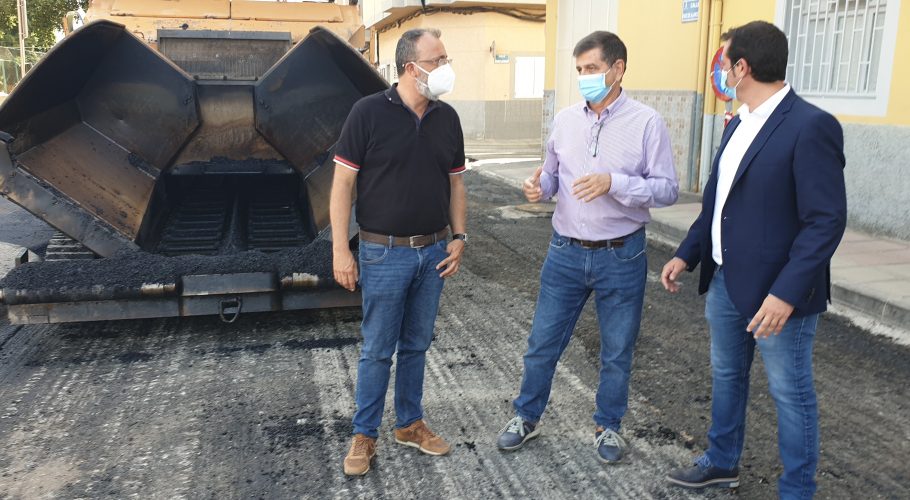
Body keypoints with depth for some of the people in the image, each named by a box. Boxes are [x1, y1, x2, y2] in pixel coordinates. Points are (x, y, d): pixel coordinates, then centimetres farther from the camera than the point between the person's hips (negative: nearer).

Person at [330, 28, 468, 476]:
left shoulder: (447, 118, 4)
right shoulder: (369, 112, -11)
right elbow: (342, 183, -10)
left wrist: (459, 237, 6)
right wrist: (340, 250, -12)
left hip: (433, 252, 5)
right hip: (385, 253, -4)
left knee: (416, 345, 16)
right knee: (377, 350, 5)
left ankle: (409, 424, 32)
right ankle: (364, 435, 23)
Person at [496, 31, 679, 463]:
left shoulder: (646, 122, -8)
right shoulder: (565, 119, 3)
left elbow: (668, 189, -10)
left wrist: (614, 183, -25)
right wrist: (540, 186, -11)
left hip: (621, 255, -3)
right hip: (566, 252, 3)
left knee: (617, 352, 14)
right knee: (542, 343, 12)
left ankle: (607, 425, 35)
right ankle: (526, 417, 32)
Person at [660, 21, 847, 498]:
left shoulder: (811, 126, -18)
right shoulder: (738, 125, 8)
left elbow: (827, 220, -22)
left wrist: (786, 293, -26)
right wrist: (686, 254, 12)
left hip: (778, 292, -8)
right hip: (726, 280, 8)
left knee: (790, 393, 8)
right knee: (726, 375, 22)